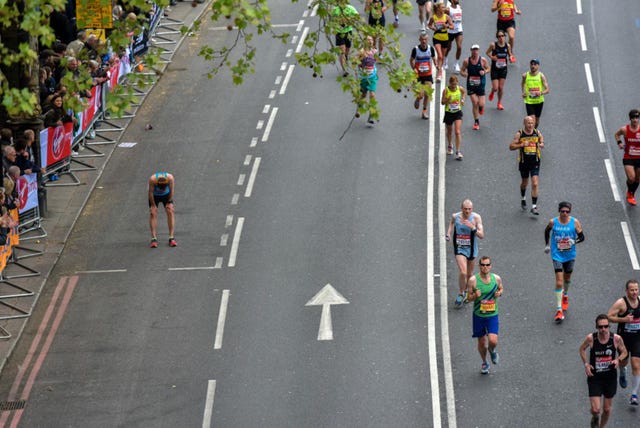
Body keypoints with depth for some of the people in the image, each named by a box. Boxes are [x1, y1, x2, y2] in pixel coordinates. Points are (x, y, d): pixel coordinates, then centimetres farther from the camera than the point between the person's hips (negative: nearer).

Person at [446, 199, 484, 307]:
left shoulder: (476, 217, -14)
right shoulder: (455, 216, -9)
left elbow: (481, 235, -18)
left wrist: (473, 227, -33)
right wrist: (448, 233, 4)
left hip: (471, 249, 1)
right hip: (459, 249, -1)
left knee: (469, 274, 15)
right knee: (462, 272, -18)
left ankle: (466, 291, 42)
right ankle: (461, 294, 3)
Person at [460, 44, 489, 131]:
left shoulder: (483, 60, -7)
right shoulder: (466, 61, -6)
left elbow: (488, 69, 6)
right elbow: (462, 71, 3)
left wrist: (484, 72, -17)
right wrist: (464, 73, -21)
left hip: (480, 85, 0)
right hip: (471, 85, 0)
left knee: (481, 104, -3)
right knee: (474, 103, -3)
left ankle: (481, 108, 37)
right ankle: (476, 122, 12)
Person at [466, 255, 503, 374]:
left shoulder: (496, 278, -5)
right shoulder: (473, 280, -10)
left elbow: (501, 289, 16)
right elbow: (469, 297, -1)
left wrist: (499, 293, -8)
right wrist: (475, 296, -24)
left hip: (492, 315, 0)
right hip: (478, 315, 0)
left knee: (493, 341, -15)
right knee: (481, 342, 11)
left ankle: (492, 351, 23)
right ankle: (484, 363, 37)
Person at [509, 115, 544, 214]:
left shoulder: (537, 133, -2)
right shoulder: (519, 134, -8)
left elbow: (542, 142, 18)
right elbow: (511, 146, -9)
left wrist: (540, 145, -6)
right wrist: (522, 145, -23)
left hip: (535, 162, 0)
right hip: (524, 162, 0)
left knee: (535, 184, -11)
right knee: (524, 183, 17)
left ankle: (534, 206, -8)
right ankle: (523, 199, 47)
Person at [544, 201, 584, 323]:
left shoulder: (575, 222, -10)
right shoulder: (553, 222, -9)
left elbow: (582, 237, -6)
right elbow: (547, 231, 12)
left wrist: (574, 241, -25)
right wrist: (547, 245, 15)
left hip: (570, 255, 2)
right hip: (557, 255, -2)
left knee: (567, 278, 21)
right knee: (559, 282, -11)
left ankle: (565, 295, 55)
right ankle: (559, 310, -11)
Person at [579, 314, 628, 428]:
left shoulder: (616, 339, -13)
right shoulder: (590, 338, -14)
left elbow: (624, 352, 5)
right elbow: (582, 349, 6)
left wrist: (618, 360, -16)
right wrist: (586, 364, -6)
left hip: (610, 377, 1)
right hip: (594, 377, -1)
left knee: (607, 409, 11)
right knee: (595, 409, -9)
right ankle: (595, 418, 28)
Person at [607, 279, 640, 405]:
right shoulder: (621, 303, -16)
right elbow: (609, 317, -16)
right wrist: (623, 319, -27)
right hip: (624, 338, -2)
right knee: (623, 361, 18)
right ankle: (622, 373, 58)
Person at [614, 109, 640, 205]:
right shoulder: (625, 130, -11)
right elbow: (617, 134, 10)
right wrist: (619, 142, -6)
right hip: (628, 158, -2)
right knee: (631, 178, -15)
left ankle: (632, 195, 41)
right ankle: (629, 193, 18)